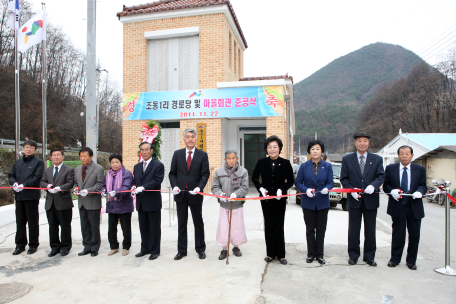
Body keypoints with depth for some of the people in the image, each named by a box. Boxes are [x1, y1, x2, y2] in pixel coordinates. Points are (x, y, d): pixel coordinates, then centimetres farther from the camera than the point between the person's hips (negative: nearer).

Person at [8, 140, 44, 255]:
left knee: (33, 221, 3)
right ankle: (20, 245, 22)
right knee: (20, 221, 11)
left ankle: (33, 245, 14)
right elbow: (11, 175, 14)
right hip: (19, 195, 5)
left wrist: (24, 185, -19)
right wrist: (14, 183, -7)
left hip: (32, 196, -5)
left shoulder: (38, 162, -1)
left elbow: (37, 177, -10)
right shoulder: (17, 162, 17)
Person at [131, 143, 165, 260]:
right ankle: (145, 249, 29)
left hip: (153, 202, -6)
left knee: (154, 227, 3)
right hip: (141, 202, 6)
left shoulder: (158, 165, -5)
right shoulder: (137, 167, 16)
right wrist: (134, 187, -7)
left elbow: (157, 180, -16)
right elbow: (135, 180, 16)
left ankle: (155, 251, 15)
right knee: (143, 227, 15)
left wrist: (143, 187, -25)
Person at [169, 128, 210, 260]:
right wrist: (174, 186, -10)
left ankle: (200, 249, 24)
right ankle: (182, 250, 24)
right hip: (180, 194, 2)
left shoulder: (202, 155, 0)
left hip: (195, 194, -2)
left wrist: (199, 187, -19)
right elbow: (172, 173, 7)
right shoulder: (177, 154, 6)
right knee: (181, 224, 11)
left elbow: (205, 174, -4)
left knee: (198, 223, 10)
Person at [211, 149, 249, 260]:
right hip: (224, 205, 1)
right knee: (223, 227, 2)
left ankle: (236, 247, 31)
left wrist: (236, 194, -22)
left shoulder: (243, 172, -3)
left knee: (237, 226, 8)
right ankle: (224, 249, 21)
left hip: (237, 205, 0)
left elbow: (245, 188, -6)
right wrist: (220, 194, -16)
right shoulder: (219, 172, 1)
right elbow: (215, 187, 3)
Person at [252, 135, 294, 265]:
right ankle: (271, 253, 21)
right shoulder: (261, 162, -1)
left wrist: (282, 189, -13)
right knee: (269, 226, 8)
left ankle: (281, 254, 18)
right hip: (266, 199, 1)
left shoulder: (285, 163, -4)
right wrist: (260, 188, -6)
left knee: (279, 226, 4)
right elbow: (254, 177, 10)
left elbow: (291, 180, 3)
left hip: (280, 199, -1)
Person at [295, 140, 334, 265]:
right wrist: (306, 190, -18)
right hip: (308, 203, 0)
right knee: (310, 230, 9)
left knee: (321, 230, 8)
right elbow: (298, 183, 0)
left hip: (323, 203, 1)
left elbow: (330, 182, 0)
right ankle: (311, 254, 22)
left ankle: (319, 255, 22)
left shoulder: (327, 166, 3)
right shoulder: (304, 166, 1)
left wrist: (326, 188, -22)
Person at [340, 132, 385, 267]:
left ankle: (369, 256, 23)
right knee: (353, 229, 7)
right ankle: (353, 255, 21)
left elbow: (381, 176, -2)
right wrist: (352, 190, -13)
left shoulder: (377, 159, 6)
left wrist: (373, 186, -22)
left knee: (370, 230, 9)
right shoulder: (347, 159, 4)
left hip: (371, 199, 1)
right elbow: (344, 178, 2)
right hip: (354, 200, 0)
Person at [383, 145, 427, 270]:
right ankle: (395, 259, 19)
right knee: (398, 234, 3)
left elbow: (423, 185, 6)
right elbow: (385, 185, 5)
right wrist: (392, 191, -16)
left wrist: (419, 191, -16)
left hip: (415, 207, 2)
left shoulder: (420, 170, 8)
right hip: (397, 206, -1)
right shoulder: (390, 168, 5)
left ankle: (411, 260, 23)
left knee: (414, 235, 7)